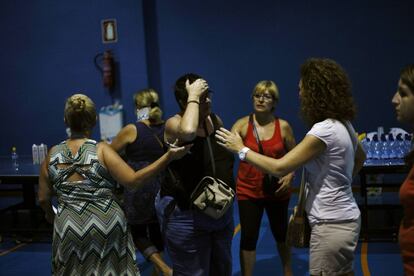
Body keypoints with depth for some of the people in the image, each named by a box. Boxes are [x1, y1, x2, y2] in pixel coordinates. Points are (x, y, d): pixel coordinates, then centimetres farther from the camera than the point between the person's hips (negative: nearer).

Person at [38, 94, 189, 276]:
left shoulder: (52, 155, 2)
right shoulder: (101, 150, -8)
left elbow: (43, 199, 7)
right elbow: (133, 181, -17)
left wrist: (50, 215, 28)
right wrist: (169, 156, -17)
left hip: (69, 229, 2)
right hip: (106, 226, -2)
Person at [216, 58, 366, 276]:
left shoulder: (325, 130, -22)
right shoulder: (342, 125, 7)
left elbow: (279, 168, -22)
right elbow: (360, 158, 27)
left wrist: (241, 150, -12)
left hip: (331, 224, -10)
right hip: (342, 219, 10)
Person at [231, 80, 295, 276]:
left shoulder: (283, 126, -4)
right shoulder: (242, 124, -8)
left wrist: (290, 175, -9)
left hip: (277, 190, 2)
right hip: (248, 190, -1)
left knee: (280, 232, 20)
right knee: (248, 236, 1)